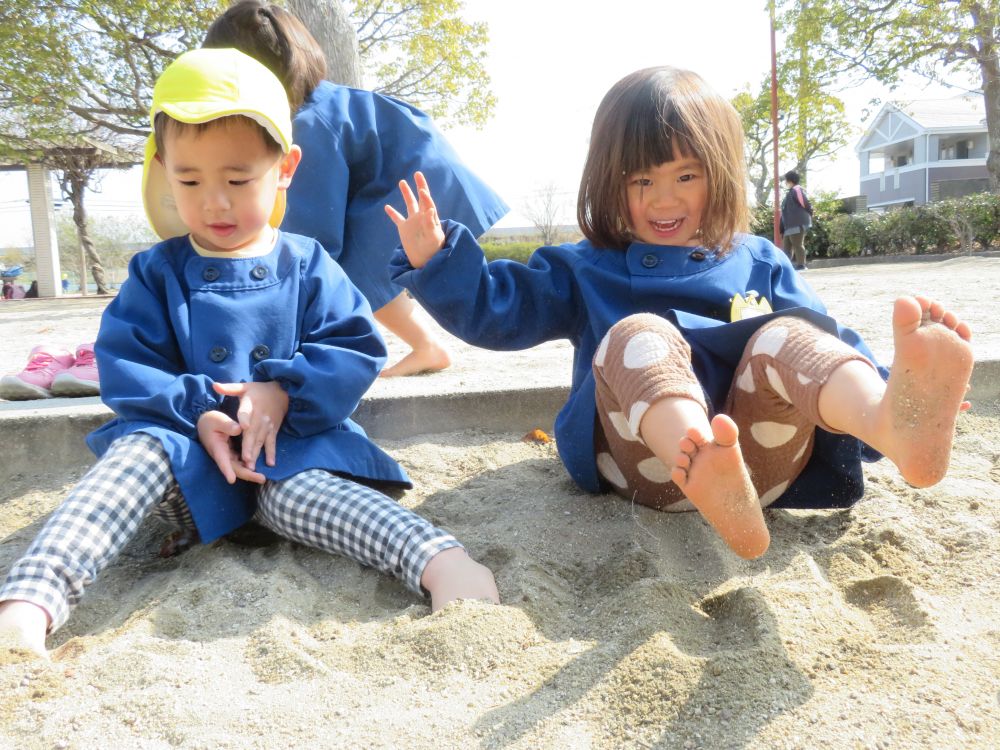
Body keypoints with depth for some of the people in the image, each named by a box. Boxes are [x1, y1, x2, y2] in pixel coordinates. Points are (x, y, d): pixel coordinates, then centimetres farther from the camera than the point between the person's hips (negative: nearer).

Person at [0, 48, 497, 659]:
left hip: (290, 443, -1)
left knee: (299, 496, -33)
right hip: (187, 450, 2)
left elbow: (358, 350, 0)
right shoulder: (156, 272, 9)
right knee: (137, 453, -31)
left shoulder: (308, 265, 6)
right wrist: (196, 411, -15)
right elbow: (124, 368, 2)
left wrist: (284, 391, -15)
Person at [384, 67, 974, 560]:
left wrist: (885, 387, -1)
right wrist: (434, 259, 1)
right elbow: (497, 308, 18)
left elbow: (829, 343, 19)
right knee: (638, 335, -28)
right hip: (646, 463, -1)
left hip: (762, 453, 2)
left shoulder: (760, 264, 26)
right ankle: (709, 478, -60)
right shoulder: (584, 271, 25)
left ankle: (895, 422, -59)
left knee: (786, 336, -24)